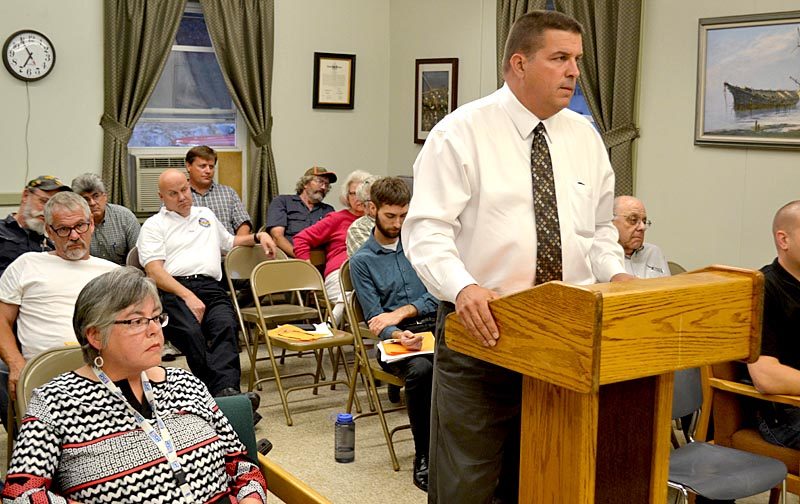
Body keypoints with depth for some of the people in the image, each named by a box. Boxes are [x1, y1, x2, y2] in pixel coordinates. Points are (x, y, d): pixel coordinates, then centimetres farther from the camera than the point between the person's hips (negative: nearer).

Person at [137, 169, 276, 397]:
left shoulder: (206, 214, 33)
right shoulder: (153, 226, 15)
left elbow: (229, 242, 48)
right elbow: (154, 271, 0)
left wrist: (258, 237, 28)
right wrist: (188, 296, -15)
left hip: (211, 287, 3)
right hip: (173, 290, -3)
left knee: (226, 325, -32)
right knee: (192, 332, -36)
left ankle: (225, 389, -49)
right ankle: (223, 389, -40)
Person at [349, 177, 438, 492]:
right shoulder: (361, 261, 9)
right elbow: (375, 319, 1)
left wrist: (401, 312, -6)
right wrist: (399, 335, -21)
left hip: (435, 326, 2)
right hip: (395, 337, -2)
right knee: (421, 369, -37)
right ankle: (424, 455, -19)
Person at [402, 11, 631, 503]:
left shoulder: (585, 137, 10)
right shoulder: (460, 133, -7)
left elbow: (601, 228, 18)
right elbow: (426, 230, -13)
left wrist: (615, 276, -2)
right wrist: (462, 287, -31)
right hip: (482, 326, -5)